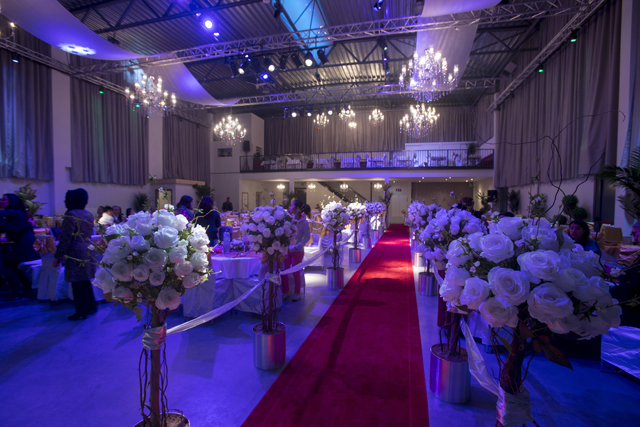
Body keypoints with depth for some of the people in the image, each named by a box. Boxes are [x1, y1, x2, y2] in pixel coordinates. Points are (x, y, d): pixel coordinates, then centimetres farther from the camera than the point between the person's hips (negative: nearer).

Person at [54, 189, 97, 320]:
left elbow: (66, 238, -15)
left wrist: (58, 256, -10)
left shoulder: (71, 215, -13)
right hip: (87, 251, 8)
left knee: (77, 284, 2)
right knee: (85, 281, 16)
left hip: (76, 253, -8)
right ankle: (91, 307, 24)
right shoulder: (89, 214, 11)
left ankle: (81, 312, 10)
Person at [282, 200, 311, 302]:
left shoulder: (304, 222, -13)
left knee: (296, 273, 7)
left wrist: (297, 246, -17)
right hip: (286, 250, 4)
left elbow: (307, 237, -9)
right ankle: (285, 292, 26)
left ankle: (297, 293, 26)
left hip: (297, 251, -4)